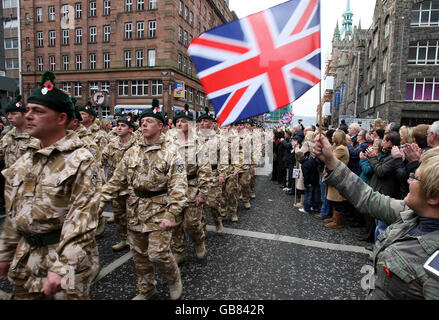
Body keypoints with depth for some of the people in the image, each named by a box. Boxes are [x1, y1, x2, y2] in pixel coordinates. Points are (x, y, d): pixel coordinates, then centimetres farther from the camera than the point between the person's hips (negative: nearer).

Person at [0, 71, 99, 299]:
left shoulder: (80, 161, -18)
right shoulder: (25, 162, 6)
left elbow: (81, 221, -22)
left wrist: (61, 269, -23)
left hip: (65, 259, -7)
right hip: (25, 262, 7)